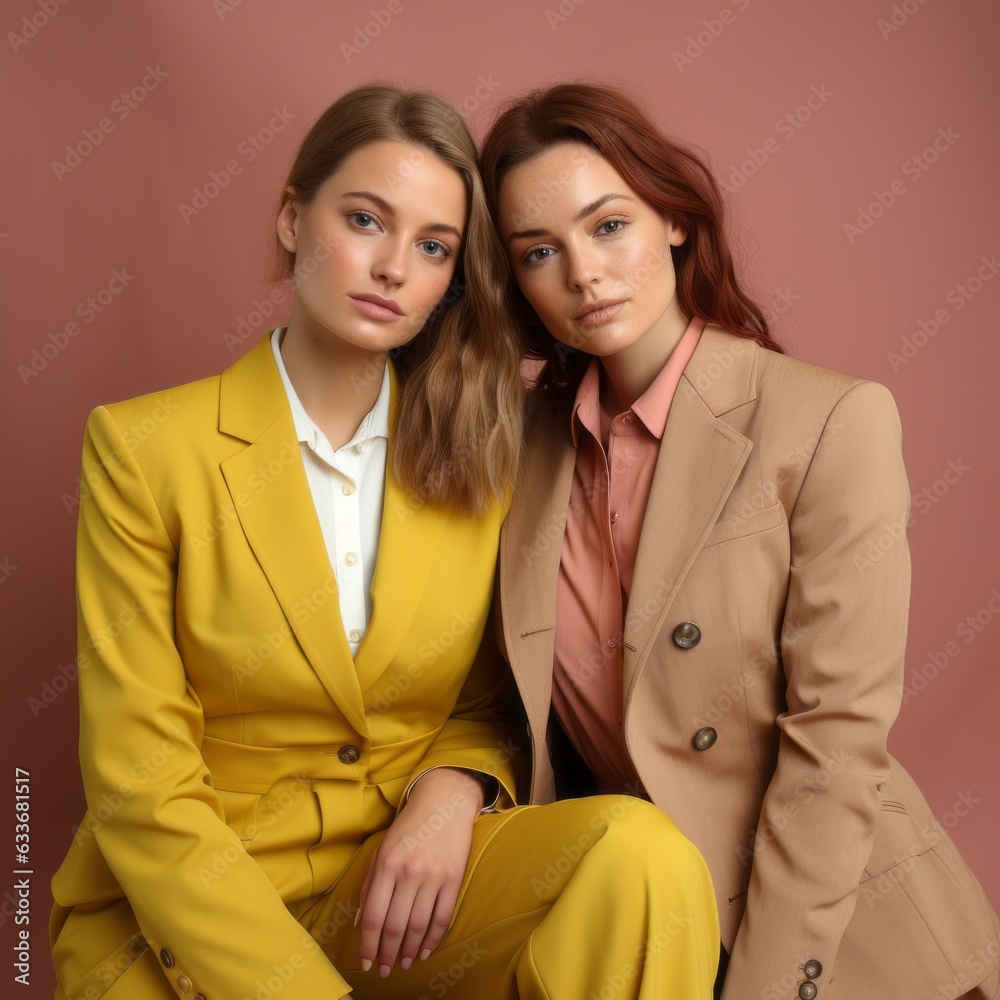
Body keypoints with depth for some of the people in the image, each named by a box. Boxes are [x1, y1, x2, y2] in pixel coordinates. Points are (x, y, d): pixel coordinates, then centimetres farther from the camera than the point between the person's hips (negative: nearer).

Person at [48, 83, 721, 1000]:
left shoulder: (480, 453, 0)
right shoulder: (143, 449, -8)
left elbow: (495, 701, 9)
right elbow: (145, 794, -10)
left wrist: (451, 792, -13)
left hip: (408, 878, 1)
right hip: (191, 907, 0)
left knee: (644, 856, -27)